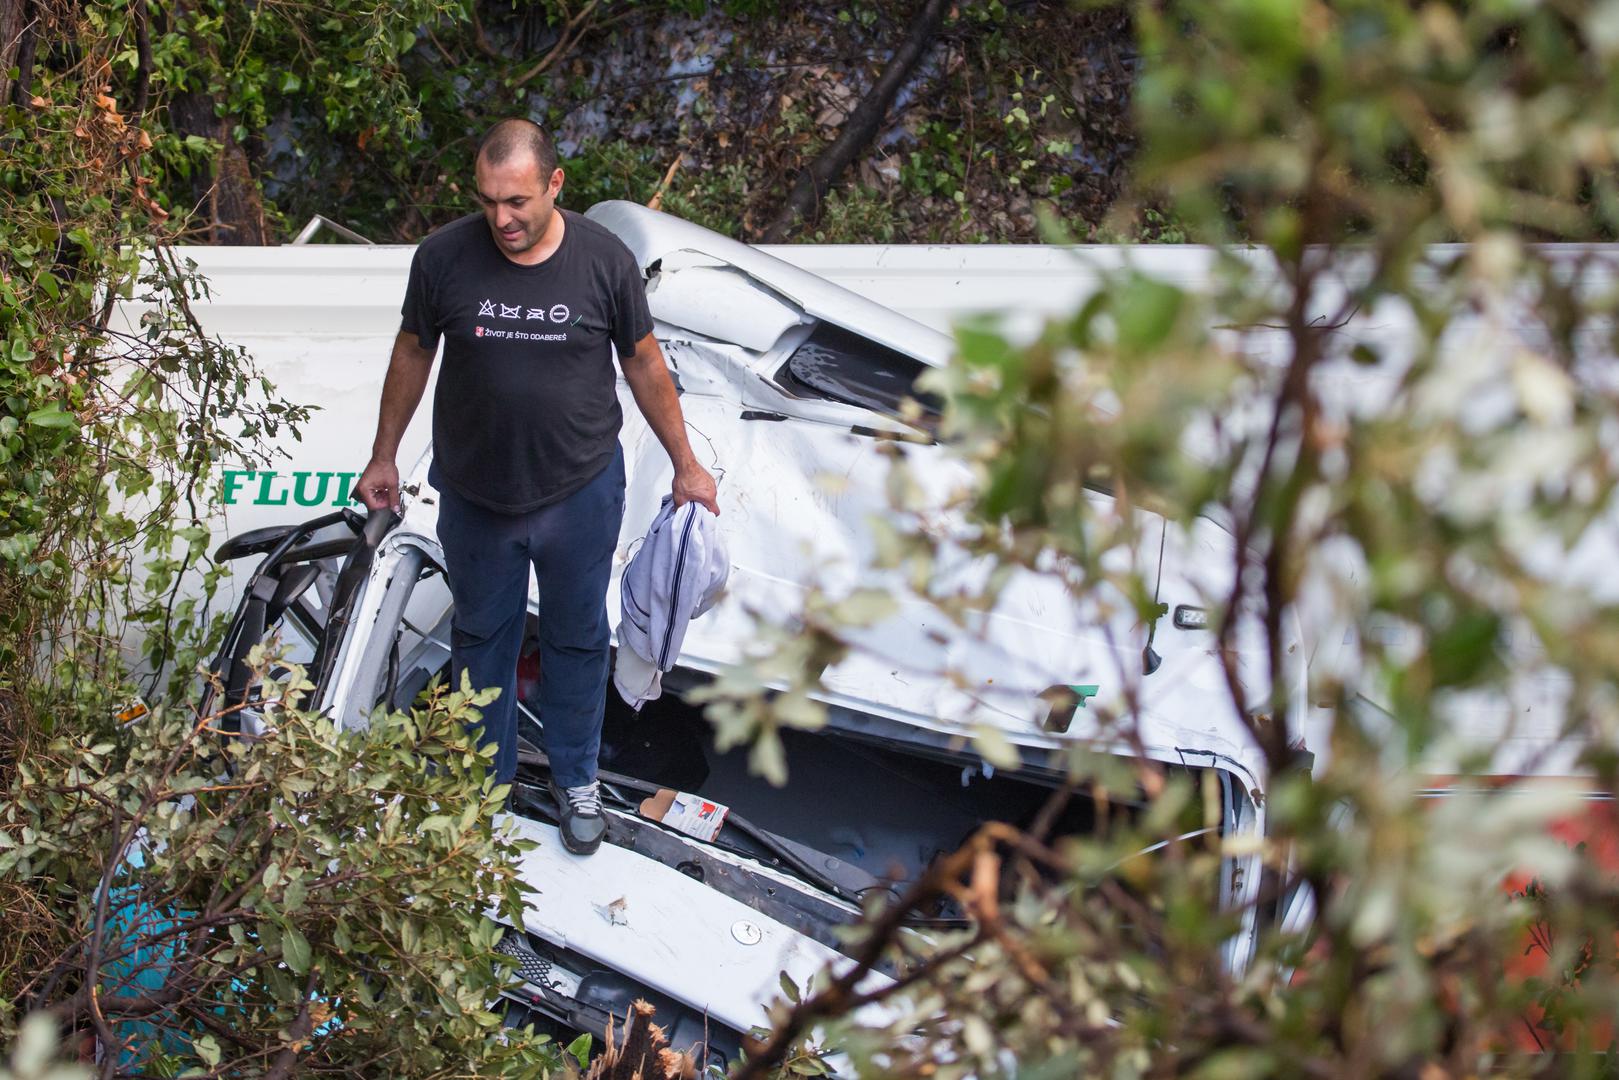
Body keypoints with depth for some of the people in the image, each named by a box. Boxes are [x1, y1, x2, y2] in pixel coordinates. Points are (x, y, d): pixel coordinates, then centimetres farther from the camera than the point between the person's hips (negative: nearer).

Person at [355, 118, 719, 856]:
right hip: (475, 493, 0)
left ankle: (576, 779, 36)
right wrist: (383, 457, 9)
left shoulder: (604, 260, -15)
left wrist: (685, 464, 5)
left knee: (577, 639, 16)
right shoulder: (444, 257, -15)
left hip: (581, 492, 0)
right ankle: (484, 774, 38)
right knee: (480, 635, 18)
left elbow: (644, 363, -2)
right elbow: (413, 353, 1)